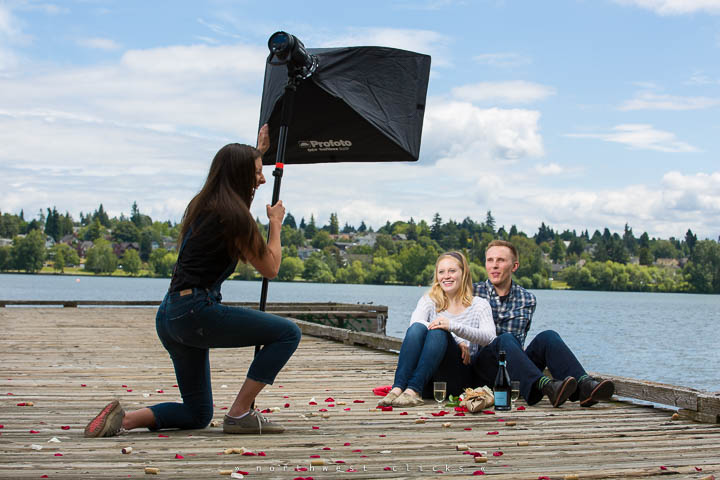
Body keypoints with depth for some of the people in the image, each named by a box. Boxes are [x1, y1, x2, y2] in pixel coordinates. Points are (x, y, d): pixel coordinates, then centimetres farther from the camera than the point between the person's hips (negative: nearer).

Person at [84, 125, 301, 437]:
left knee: (198, 414, 18)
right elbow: (270, 268, 0)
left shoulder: (201, 204, 17)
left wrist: (257, 152, 50)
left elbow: (233, 192, 42)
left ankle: (123, 418, -2)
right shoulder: (234, 215, -9)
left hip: (169, 317, 9)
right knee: (287, 333, -3)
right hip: (197, 310, -9)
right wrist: (275, 223, 16)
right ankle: (239, 414, -6)